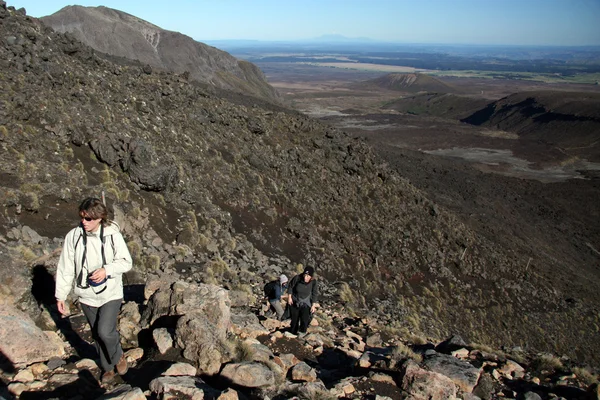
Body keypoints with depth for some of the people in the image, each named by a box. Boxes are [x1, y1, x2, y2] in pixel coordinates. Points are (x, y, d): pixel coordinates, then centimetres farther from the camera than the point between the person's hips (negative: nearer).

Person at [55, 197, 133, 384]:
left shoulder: (113, 235, -15)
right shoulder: (73, 236, -10)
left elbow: (126, 262, -8)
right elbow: (65, 267, -3)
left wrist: (106, 270, -25)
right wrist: (61, 295, 1)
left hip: (111, 293, -3)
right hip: (86, 296, 3)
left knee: (105, 331, -16)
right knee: (97, 334, 16)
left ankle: (118, 356, 17)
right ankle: (108, 367, 40)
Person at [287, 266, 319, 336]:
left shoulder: (313, 282, -24)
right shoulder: (297, 278, -28)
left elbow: (315, 293, -9)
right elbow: (290, 286, -9)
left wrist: (313, 305, -8)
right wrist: (289, 297, -8)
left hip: (306, 301, 0)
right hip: (295, 301, 0)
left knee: (305, 316, -15)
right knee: (294, 317, 13)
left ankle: (302, 331, 6)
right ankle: (293, 331, 34)